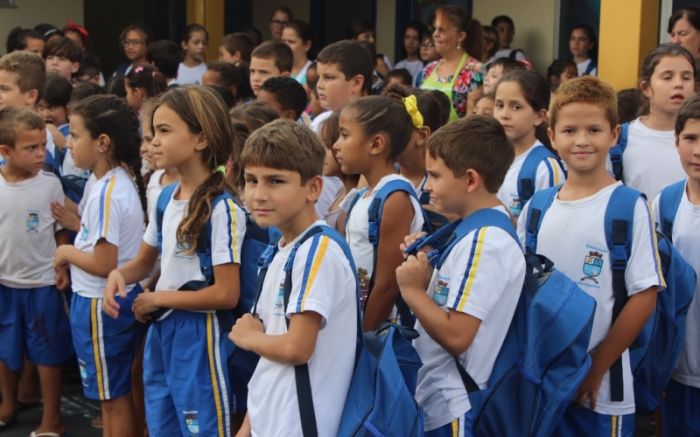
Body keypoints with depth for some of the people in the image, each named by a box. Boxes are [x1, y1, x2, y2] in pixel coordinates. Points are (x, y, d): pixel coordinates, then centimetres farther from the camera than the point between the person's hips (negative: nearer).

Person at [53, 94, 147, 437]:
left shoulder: (105, 193, -23)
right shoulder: (124, 179, 5)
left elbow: (103, 264, -24)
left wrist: (67, 252, -10)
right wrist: (78, 225, 7)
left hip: (101, 304, -9)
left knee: (114, 396, 4)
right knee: (112, 392, 20)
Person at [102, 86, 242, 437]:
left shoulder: (222, 208, -19)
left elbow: (226, 294, -20)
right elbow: (145, 261, 18)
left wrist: (158, 298, -12)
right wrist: (119, 275, -5)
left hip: (197, 336, -8)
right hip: (159, 331, 8)